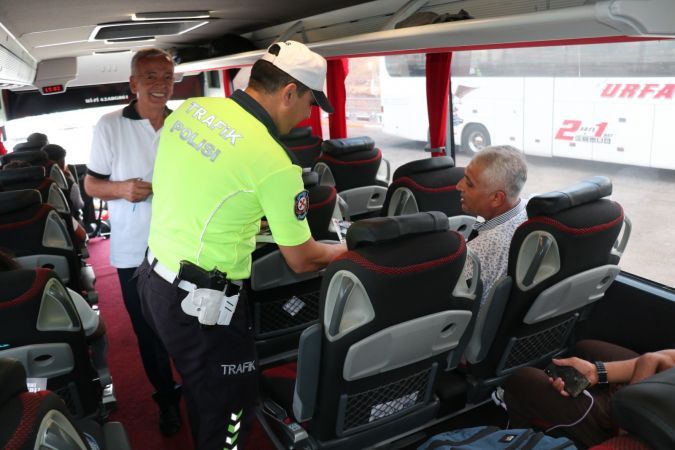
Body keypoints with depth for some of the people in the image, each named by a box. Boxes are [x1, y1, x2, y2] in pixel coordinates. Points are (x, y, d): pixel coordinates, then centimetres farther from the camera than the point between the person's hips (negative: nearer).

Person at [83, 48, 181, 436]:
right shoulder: (110, 126, -6)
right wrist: (121, 189, -19)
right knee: (149, 331, 13)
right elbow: (91, 184, -1)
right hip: (135, 253, -1)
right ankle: (167, 397, 35)